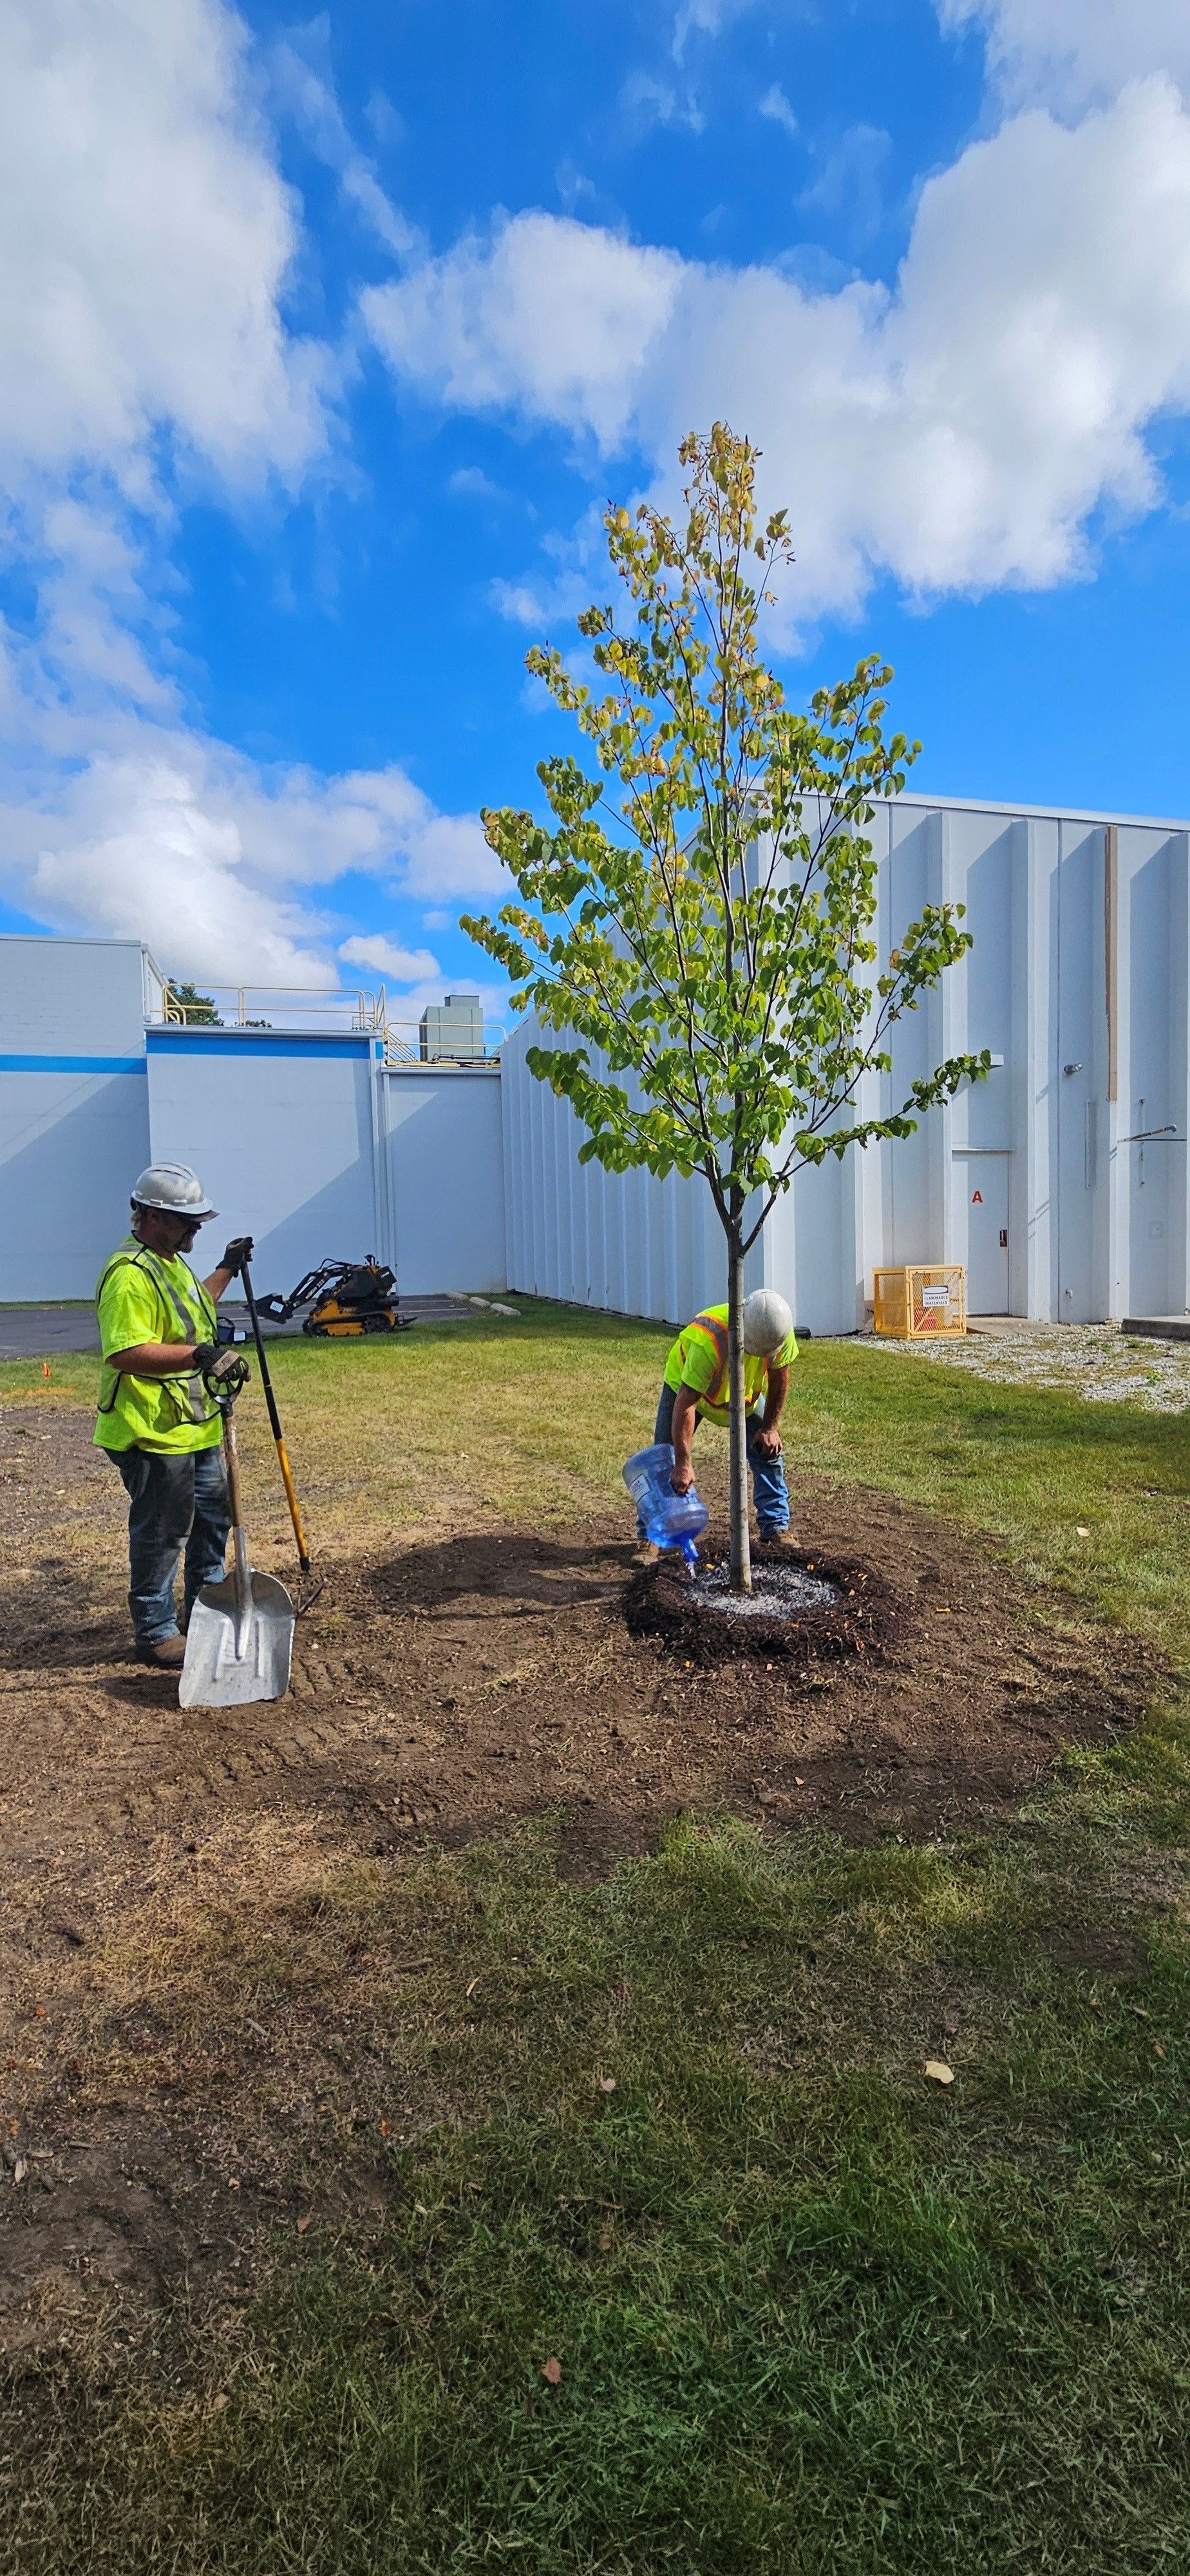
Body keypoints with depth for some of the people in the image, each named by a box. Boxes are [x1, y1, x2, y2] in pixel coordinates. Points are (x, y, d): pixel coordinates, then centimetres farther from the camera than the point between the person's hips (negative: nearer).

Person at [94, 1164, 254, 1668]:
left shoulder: (171, 1262, 13)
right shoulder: (130, 1273, -21)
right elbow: (125, 1353, -30)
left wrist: (227, 1270, 29)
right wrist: (196, 1355, -35)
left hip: (194, 1426, 11)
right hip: (154, 1435, -11)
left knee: (214, 1517, 21)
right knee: (160, 1536, 3)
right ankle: (156, 1635, 19)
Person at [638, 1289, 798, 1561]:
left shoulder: (779, 1330, -30)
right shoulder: (709, 1341, -45)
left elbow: (779, 1377, -10)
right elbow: (685, 1404, -43)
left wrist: (770, 1427, -9)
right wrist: (683, 1464, -43)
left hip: (747, 1392, 4)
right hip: (685, 1386, -4)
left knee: (768, 1450, -2)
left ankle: (776, 1528, 12)